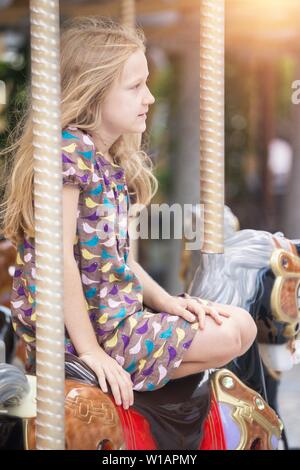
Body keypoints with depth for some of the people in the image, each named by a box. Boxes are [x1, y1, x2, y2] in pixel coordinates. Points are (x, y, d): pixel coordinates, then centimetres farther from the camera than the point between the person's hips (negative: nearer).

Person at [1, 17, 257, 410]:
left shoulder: (109, 159, 9)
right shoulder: (70, 149, -20)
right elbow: (59, 257, -23)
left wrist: (164, 300, 5)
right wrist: (89, 350, -21)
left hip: (116, 311, 9)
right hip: (92, 329, -9)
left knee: (240, 322, 14)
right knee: (233, 335, -4)